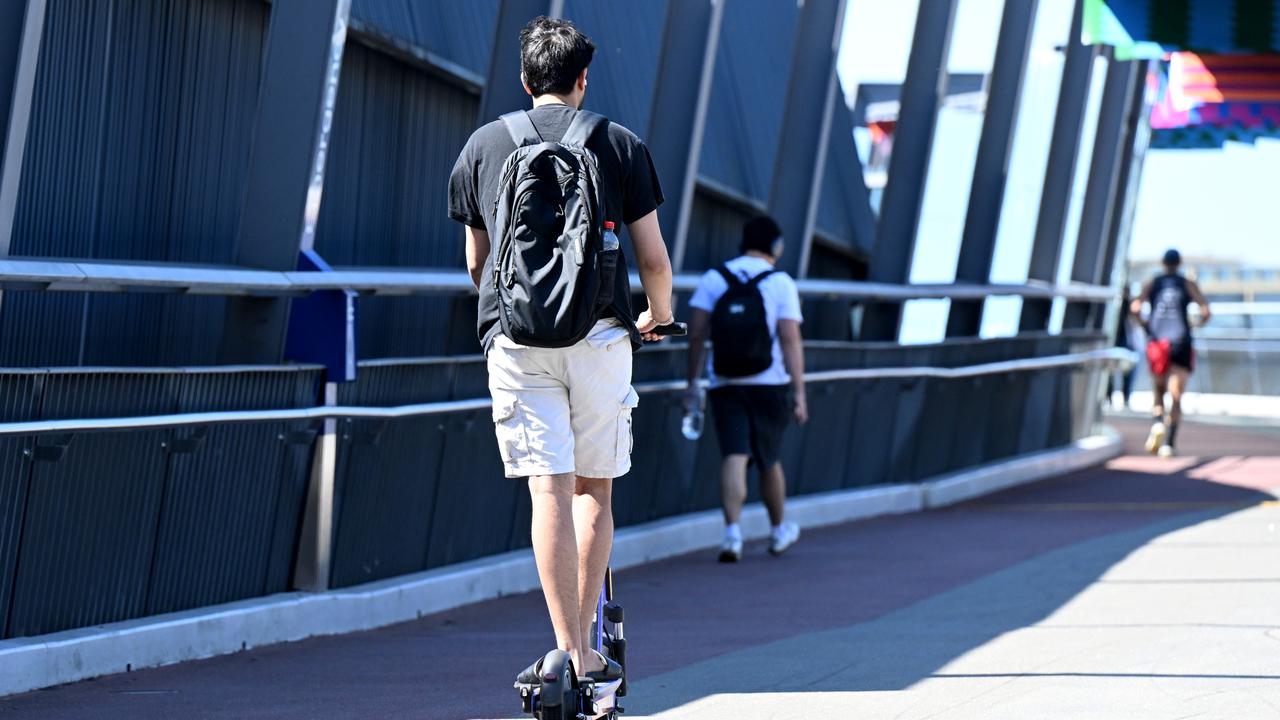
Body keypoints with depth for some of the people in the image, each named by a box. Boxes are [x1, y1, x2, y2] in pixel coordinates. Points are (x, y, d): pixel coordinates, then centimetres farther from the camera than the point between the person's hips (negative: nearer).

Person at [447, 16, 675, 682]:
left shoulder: (484, 145, 12)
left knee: (549, 490, -4)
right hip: (599, 333, 0)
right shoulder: (621, 145, 8)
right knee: (594, 487, 11)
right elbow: (653, 259, 9)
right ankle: (587, 650, 10)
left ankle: (569, 651, -12)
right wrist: (659, 315, 29)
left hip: (516, 335, 0)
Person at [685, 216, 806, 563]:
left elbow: (696, 332, -1)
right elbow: (790, 340, -10)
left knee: (734, 457, -7)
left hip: (725, 386, 1)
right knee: (768, 459, 15)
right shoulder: (781, 284, -3)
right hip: (770, 384, -1)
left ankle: (732, 532, -26)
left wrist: (692, 382, 6)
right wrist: (799, 393, -11)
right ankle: (779, 531, 32)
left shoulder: (714, 278, 4)